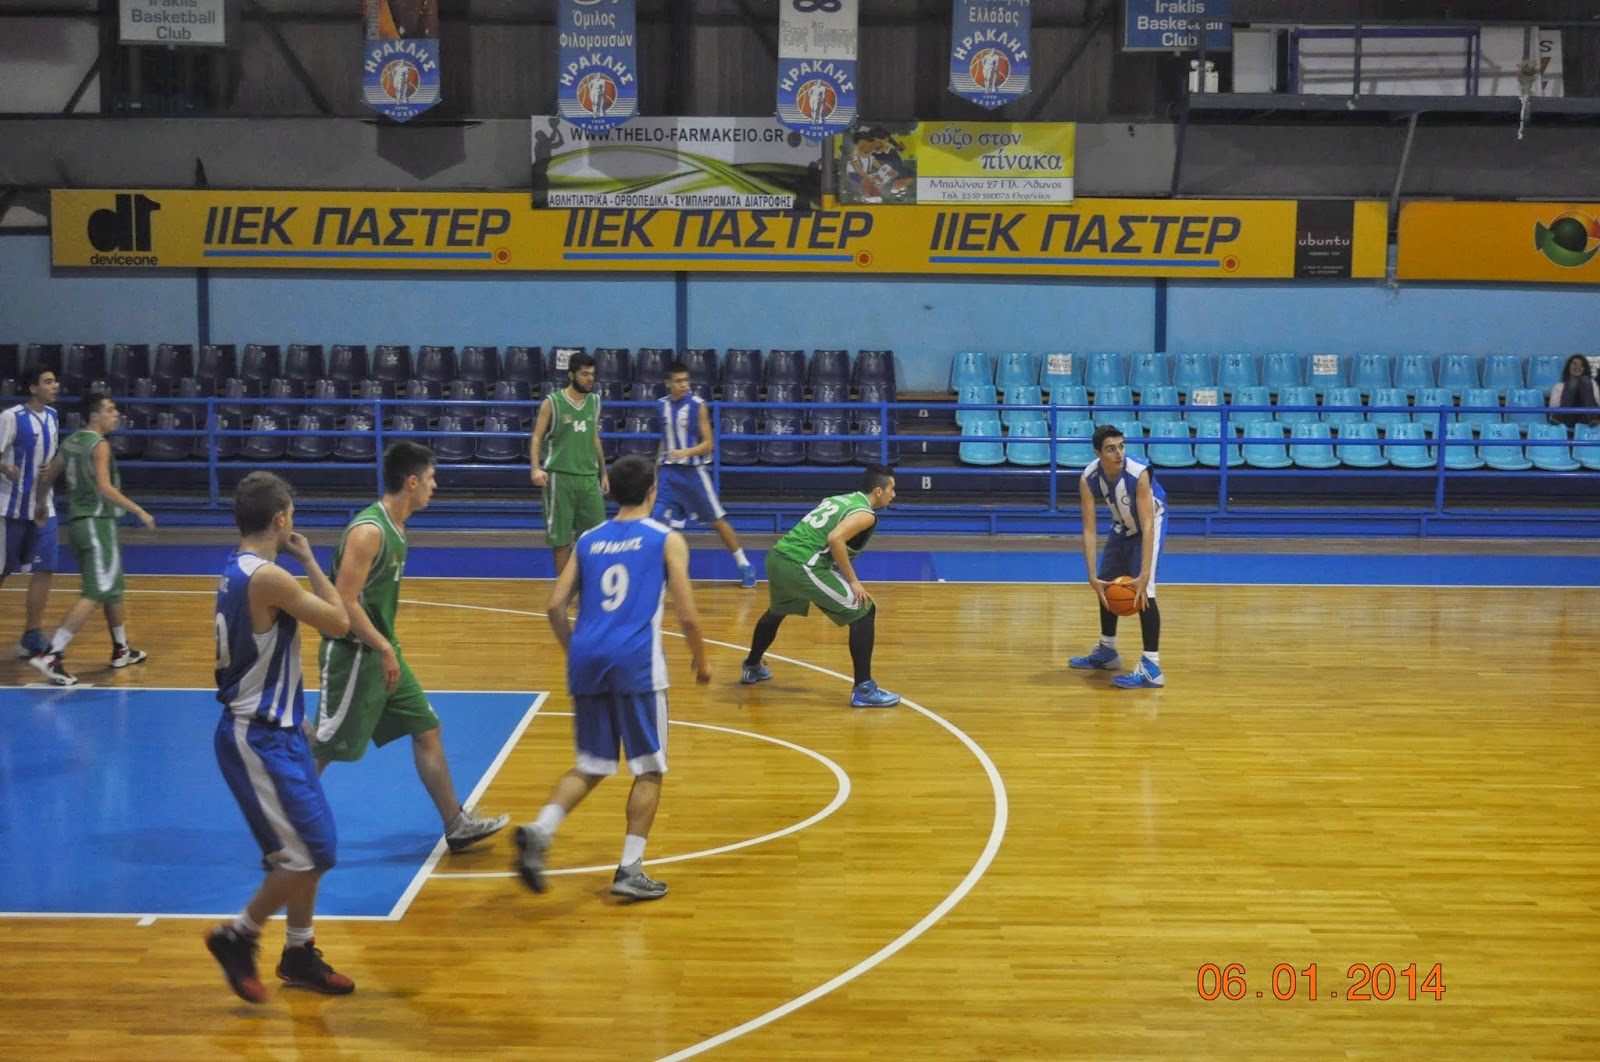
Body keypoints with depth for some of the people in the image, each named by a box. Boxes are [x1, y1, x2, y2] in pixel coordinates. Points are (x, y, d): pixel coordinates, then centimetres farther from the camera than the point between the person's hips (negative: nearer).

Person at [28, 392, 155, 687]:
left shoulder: (70, 442, 12)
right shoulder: (99, 445, -14)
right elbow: (105, 488, -25)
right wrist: (139, 511, -24)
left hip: (79, 521, 9)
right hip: (98, 523, -9)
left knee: (113, 588, 21)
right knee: (95, 594, -10)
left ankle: (121, 650, 31)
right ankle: (50, 655, -17)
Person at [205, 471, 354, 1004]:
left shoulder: (237, 571, 10)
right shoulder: (268, 577, -22)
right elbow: (339, 621, -14)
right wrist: (310, 560, -6)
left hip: (274, 731, 10)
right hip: (260, 740, -10)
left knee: (312, 849, 16)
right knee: (311, 853, -5)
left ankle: (299, 954, 27)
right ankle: (237, 937, 10)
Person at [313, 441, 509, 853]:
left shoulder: (395, 526, 8)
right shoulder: (368, 530, -22)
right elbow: (344, 602, -24)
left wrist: (388, 648, 19)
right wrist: (383, 649, -21)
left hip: (382, 652, 10)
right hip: (354, 655, -10)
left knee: (427, 730, 11)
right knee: (323, 749, 0)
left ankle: (457, 825, 19)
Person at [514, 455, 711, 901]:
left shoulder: (588, 540, 15)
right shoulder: (667, 540, 4)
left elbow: (555, 607, 9)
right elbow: (686, 615, -2)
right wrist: (701, 661, 14)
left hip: (587, 661, 4)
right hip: (636, 663, -4)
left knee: (591, 767, 16)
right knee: (648, 769, 9)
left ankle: (539, 831, -6)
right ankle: (630, 869, 4)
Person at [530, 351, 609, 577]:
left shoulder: (594, 401, 9)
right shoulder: (552, 403, -6)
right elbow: (537, 438, -5)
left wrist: (603, 473, 18)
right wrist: (536, 468, -20)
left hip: (589, 476, 5)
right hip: (559, 477, -4)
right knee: (561, 537, 1)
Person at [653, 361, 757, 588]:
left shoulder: (697, 405, -10)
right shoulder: (663, 404, 4)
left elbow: (708, 443, -10)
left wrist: (686, 452, -27)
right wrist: (655, 472, 14)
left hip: (693, 472, -3)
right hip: (668, 472, 3)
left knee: (718, 521, 4)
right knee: (657, 520, -7)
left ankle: (744, 565, 17)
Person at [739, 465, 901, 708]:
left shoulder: (838, 499, 22)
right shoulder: (865, 514, -3)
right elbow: (835, 539, -20)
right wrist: (853, 581, -13)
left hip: (775, 557, 9)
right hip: (802, 567, -9)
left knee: (776, 612, 36)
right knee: (864, 613, 0)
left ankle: (751, 668, 55)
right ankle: (864, 690, -3)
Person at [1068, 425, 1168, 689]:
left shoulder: (1139, 474, -36)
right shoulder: (1088, 478, -25)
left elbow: (1147, 527, -37)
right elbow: (1089, 530, -23)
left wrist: (1144, 575, -44)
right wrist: (1092, 576, -31)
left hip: (1151, 520, -6)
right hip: (1123, 524, 6)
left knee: (1143, 590, -20)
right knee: (1107, 585, 15)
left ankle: (1151, 668, -20)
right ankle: (1107, 651, 35)